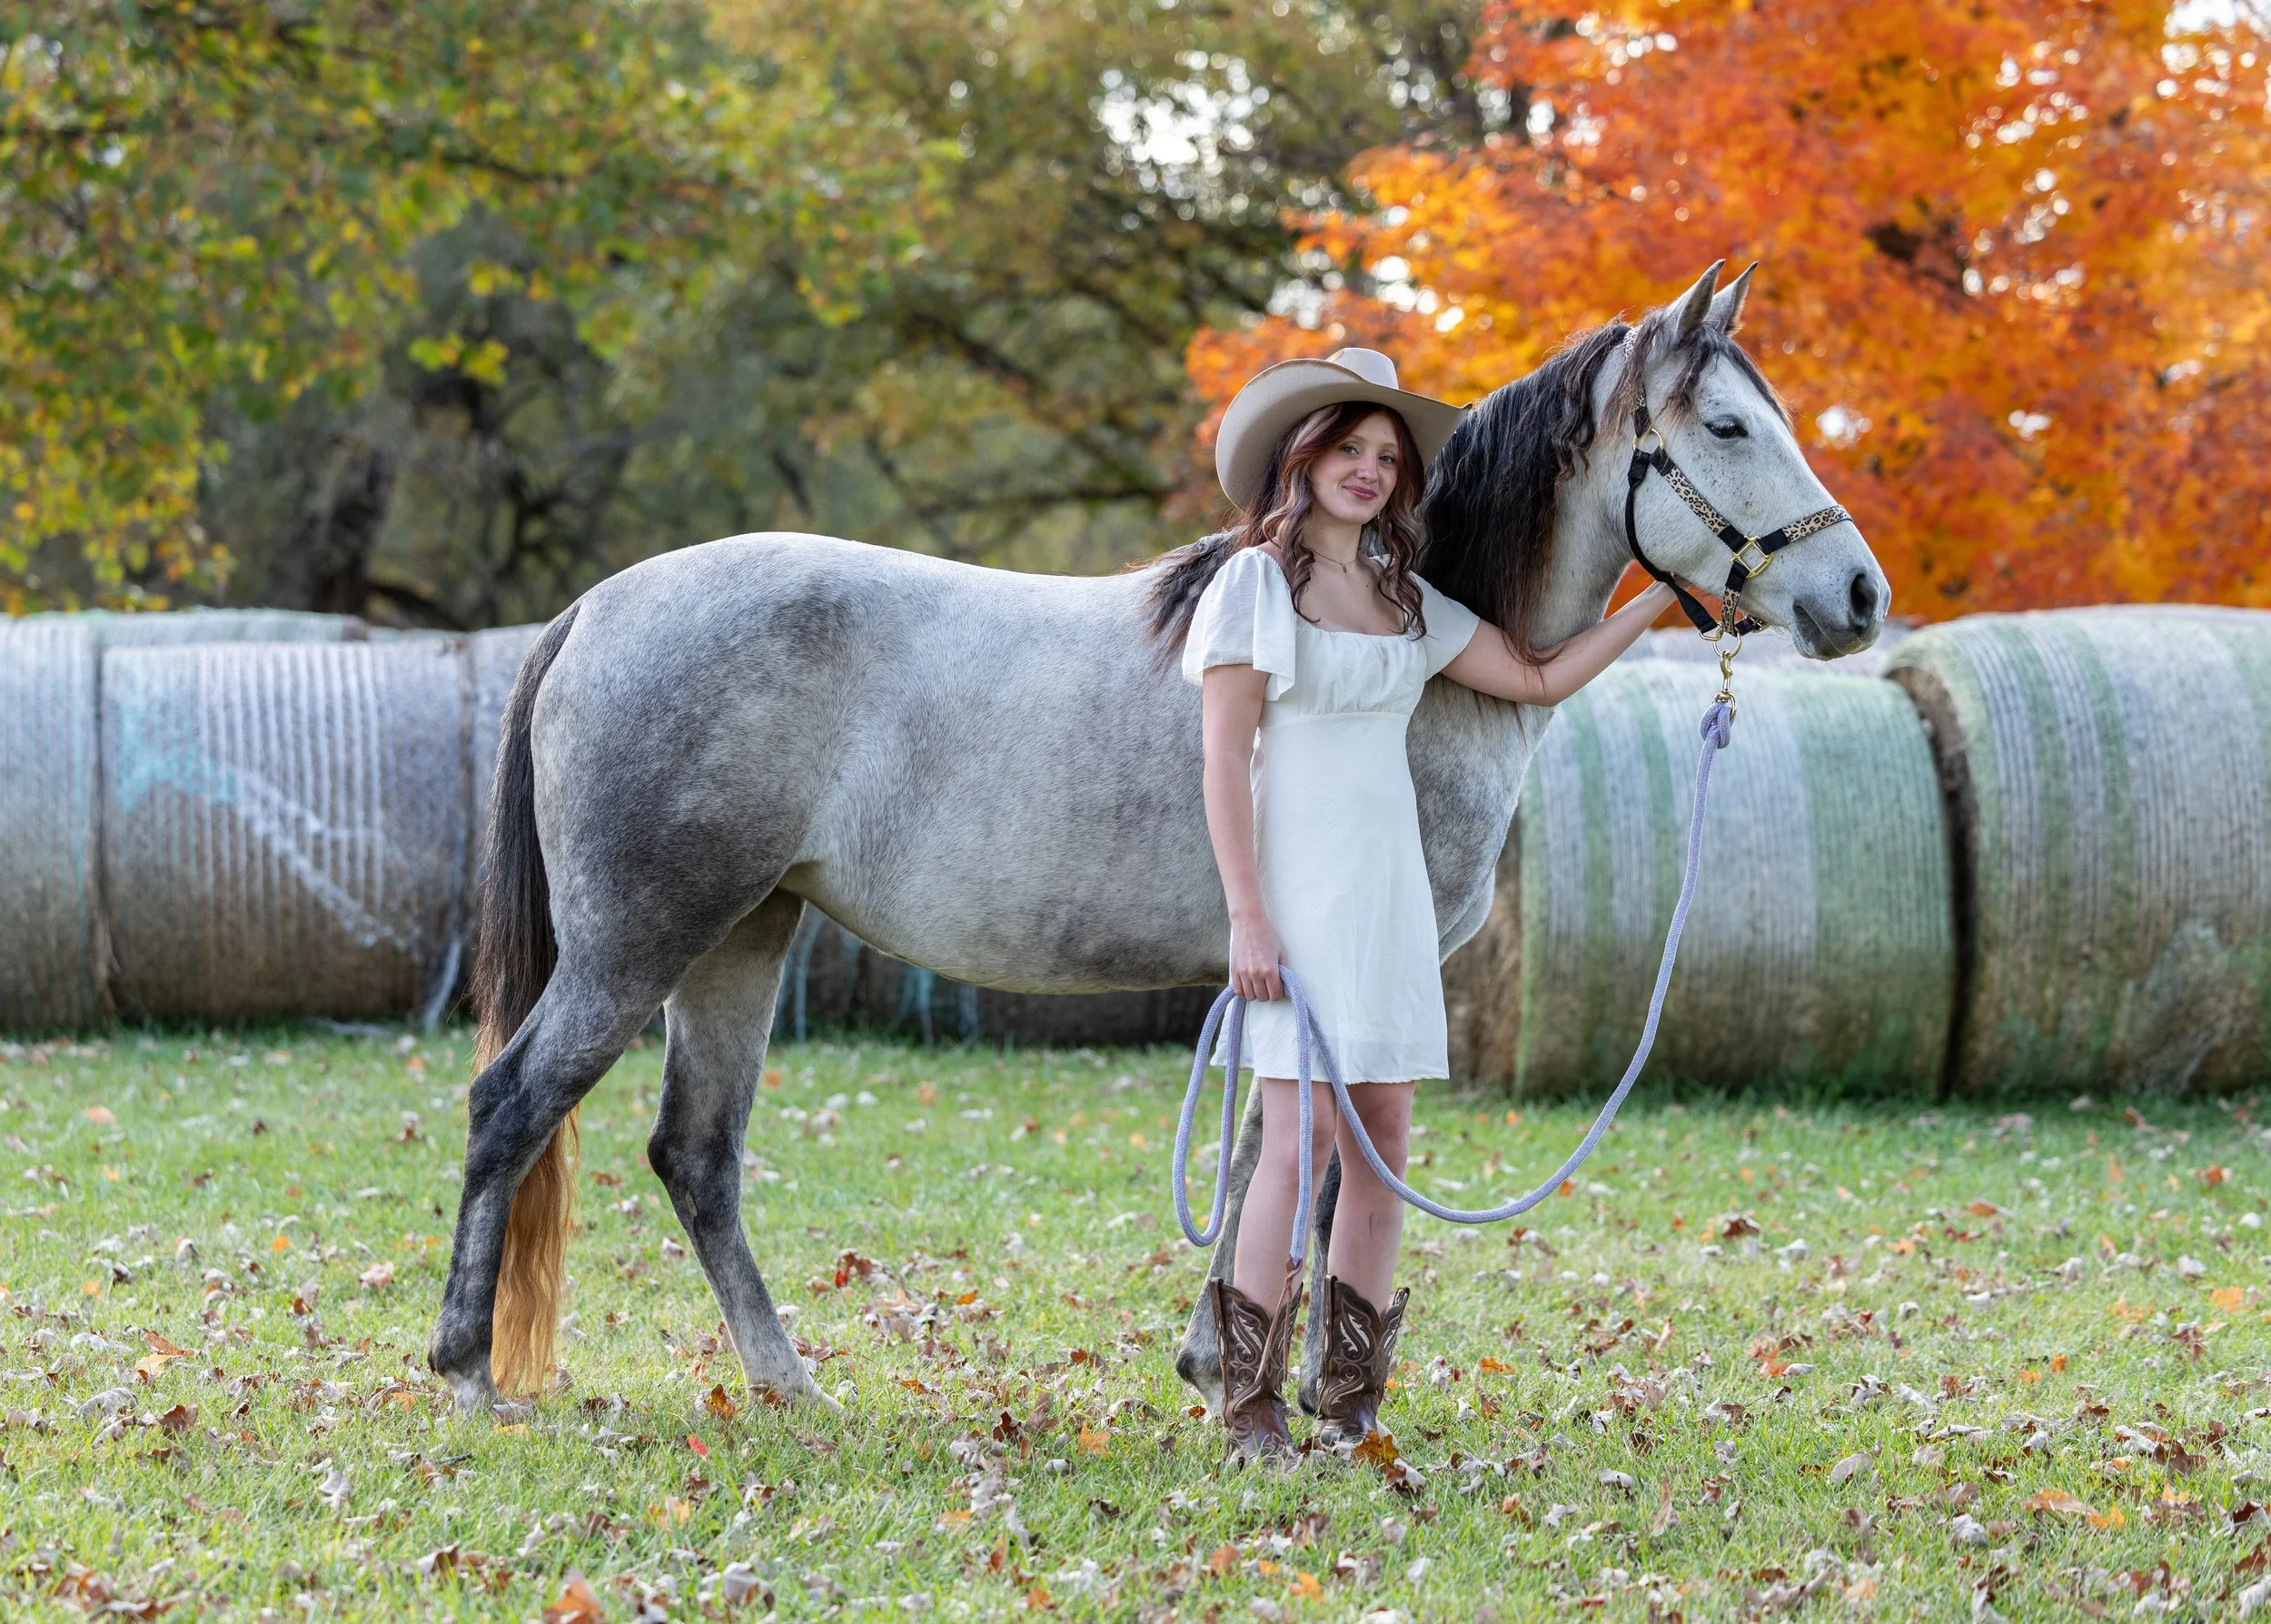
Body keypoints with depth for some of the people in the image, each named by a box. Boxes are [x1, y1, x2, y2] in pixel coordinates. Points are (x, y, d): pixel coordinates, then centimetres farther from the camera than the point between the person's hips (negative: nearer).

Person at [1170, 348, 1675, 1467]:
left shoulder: (1408, 601, 13)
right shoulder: (1255, 582, -4)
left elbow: (1542, 679, 19)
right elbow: (1224, 758, -8)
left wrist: (1660, 600, 14)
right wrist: (1247, 918, -15)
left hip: (1389, 890, 6)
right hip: (1299, 882, -6)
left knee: (1384, 1138, 5)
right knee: (1300, 1138, -11)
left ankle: (1351, 1404, 11)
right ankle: (1250, 1411, -6)